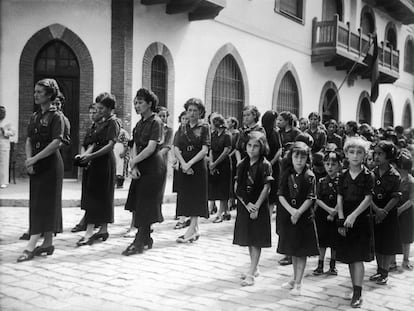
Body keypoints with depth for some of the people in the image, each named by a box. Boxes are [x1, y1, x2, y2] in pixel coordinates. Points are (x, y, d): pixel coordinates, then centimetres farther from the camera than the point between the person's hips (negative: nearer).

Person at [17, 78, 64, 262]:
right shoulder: (34, 116, 13)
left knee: (44, 204, -7)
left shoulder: (55, 117, -9)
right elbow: (29, 140, 10)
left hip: (50, 164, -8)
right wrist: (29, 159, -6)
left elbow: (56, 142, -18)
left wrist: (35, 159, -20)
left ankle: (30, 247, -9)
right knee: (37, 204, 9)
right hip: (36, 165, 8)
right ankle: (48, 244, 17)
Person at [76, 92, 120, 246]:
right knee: (101, 198, 10)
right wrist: (84, 154, -1)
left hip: (105, 161, -8)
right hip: (96, 162, 8)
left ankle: (89, 232, -10)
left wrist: (92, 156, -23)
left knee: (95, 196, -10)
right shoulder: (101, 123, 18)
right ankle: (103, 230, 17)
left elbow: (110, 145, -18)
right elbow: (94, 144, 17)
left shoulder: (113, 122, -8)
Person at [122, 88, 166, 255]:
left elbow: (151, 148, -19)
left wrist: (133, 161, -12)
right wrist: (133, 166, -6)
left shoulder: (156, 122, -11)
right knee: (138, 203, 10)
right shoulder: (140, 123, 14)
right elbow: (135, 146, 8)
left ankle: (139, 243, -3)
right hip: (140, 167, 8)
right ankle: (146, 238, 23)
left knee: (145, 204, -6)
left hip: (153, 166, -8)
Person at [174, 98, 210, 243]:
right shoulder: (182, 128, 10)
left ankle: (191, 230, -6)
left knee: (196, 198, -5)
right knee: (186, 197, 6)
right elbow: (176, 148, 2)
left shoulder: (204, 127, -1)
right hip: (184, 167, 5)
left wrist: (190, 163, -18)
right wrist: (183, 164, -13)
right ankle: (195, 230, 15)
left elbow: (205, 150, -9)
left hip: (198, 167, -4)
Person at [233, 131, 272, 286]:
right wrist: (247, 204, -9)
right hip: (244, 205, 5)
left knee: (256, 241, -2)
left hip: (259, 206, -5)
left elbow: (266, 188, -11)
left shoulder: (265, 165, -9)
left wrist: (256, 206, -15)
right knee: (248, 240, 14)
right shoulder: (242, 165, 4)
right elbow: (237, 188, 2)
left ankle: (251, 273, -1)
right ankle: (254, 268, 28)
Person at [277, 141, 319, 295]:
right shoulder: (286, 174, 1)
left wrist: (298, 212, -20)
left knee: (302, 252, 1)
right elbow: (281, 196, -3)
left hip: (304, 217, -3)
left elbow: (310, 199, -11)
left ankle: (298, 283, 9)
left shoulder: (309, 176, -7)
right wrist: (291, 210, -16)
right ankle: (295, 279, 30)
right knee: (292, 251, 15)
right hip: (287, 216, 3)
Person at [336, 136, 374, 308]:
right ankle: (355, 289, 23)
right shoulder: (343, 175, 6)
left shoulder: (368, 175, -5)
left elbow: (368, 199, -12)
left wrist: (353, 215, -21)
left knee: (358, 257, -8)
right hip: (346, 221, 4)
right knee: (349, 257, 10)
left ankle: (358, 294, -5)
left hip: (361, 219, -4)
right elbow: (340, 198, 1)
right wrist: (341, 219, -8)